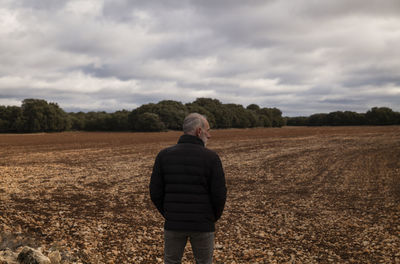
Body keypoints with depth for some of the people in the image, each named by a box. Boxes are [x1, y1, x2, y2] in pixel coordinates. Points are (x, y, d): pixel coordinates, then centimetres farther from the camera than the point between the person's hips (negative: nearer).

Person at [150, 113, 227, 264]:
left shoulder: (164, 155, -5)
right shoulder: (211, 157, -11)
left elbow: (156, 193, -4)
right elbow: (219, 195, -11)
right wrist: (213, 218, 9)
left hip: (174, 223, 2)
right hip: (202, 225, -1)